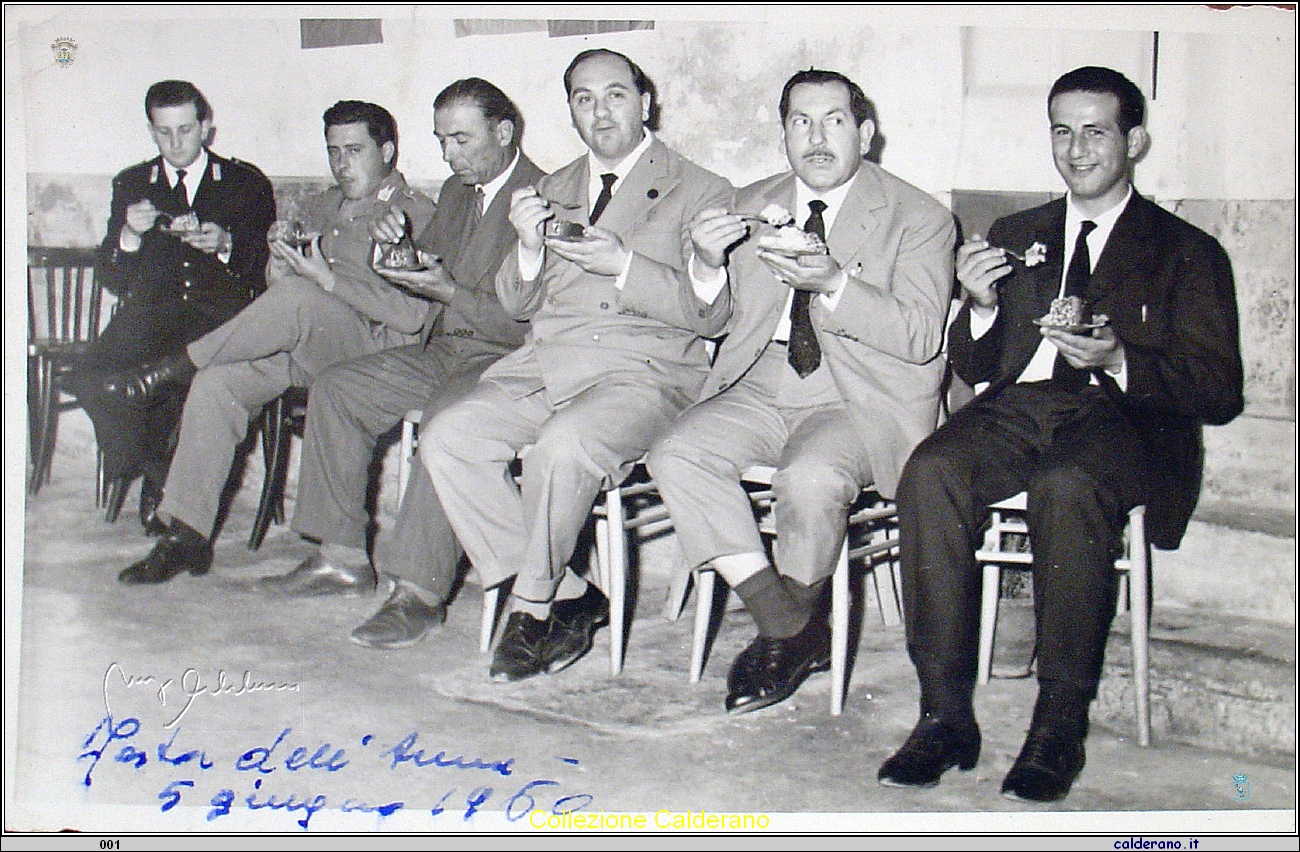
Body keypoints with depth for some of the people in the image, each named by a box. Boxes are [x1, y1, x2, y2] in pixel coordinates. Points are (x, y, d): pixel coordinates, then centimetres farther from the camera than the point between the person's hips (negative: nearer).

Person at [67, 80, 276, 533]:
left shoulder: (248, 183, 14)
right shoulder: (132, 184, 19)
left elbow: (265, 270, 7)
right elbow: (111, 279, 13)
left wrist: (226, 245, -13)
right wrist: (129, 235, -8)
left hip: (220, 316, -2)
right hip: (149, 313, 2)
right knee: (91, 378, -28)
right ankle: (154, 469, -3)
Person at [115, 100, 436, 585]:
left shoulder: (417, 216, -1)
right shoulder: (326, 206, 24)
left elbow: (412, 315, -14)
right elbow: (281, 282, 27)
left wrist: (327, 278, -18)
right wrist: (280, 264, 1)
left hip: (372, 352, -7)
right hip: (305, 350, 7)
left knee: (296, 297, -35)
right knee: (218, 382, -19)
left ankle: (181, 363, -16)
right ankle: (187, 532, -16)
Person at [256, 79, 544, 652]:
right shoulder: (456, 192, 15)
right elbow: (428, 277, 23)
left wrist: (450, 292, -23)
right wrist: (399, 247, 2)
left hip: (510, 359, -9)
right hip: (443, 349, 10)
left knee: (447, 417, -37)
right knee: (335, 389, 1)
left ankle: (419, 591, -31)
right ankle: (343, 559, 5)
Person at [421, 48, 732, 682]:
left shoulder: (700, 193, 7)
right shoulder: (552, 191, 22)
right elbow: (516, 304, 19)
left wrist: (623, 265, -18)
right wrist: (529, 248, -4)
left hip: (646, 370, -5)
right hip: (545, 365, 6)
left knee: (563, 446, -35)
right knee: (445, 439, -19)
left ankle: (534, 605, -12)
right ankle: (568, 596, -11)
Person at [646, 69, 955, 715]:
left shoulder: (919, 219, 1)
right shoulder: (752, 206, 14)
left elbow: (921, 337, -11)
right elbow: (711, 318, 12)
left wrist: (835, 286, -27)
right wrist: (707, 264, -11)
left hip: (863, 401, -4)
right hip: (760, 390, 5)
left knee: (809, 478, -34)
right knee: (677, 455, -22)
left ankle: (790, 629, -4)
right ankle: (790, 629, -14)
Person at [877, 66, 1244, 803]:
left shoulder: (1187, 252, 12)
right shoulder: (1016, 237, 24)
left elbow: (1219, 393, 3)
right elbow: (975, 368, 20)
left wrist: (1119, 361, -15)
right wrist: (982, 306, -2)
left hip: (1123, 418, -3)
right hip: (1017, 409, 3)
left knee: (1065, 487, -38)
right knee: (931, 473, -30)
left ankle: (1061, 727, -27)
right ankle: (946, 714, -25)